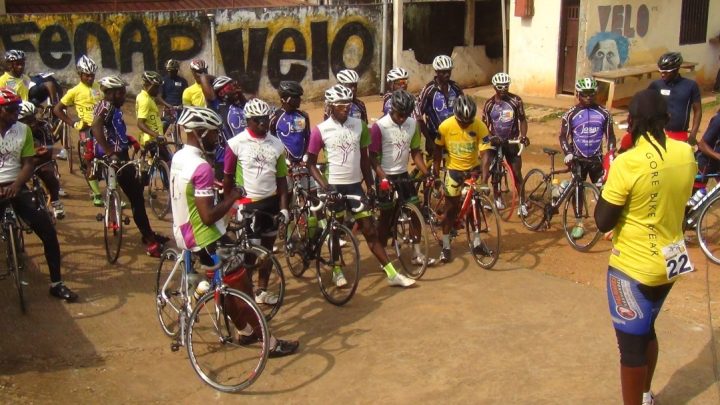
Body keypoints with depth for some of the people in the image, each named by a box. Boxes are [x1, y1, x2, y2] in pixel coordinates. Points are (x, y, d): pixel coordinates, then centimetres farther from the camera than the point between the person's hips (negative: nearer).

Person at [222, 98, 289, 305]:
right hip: (248, 204, -4)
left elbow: (281, 178, 5)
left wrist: (284, 207, -1)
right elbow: (228, 177, -3)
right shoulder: (236, 144, -9)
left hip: (271, 202, 4)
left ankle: (262, 290, 26)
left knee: (267, 248, 13)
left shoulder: (276, 144, 2)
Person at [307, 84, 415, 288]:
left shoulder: (359, 125, 1)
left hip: (355, 186, 3)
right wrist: (324, 185, -15)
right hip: (334, 187, -3)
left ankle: (392, 274, 5)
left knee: (370, 230, 3)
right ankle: (337, 270, 31)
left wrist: (370, 185, 7)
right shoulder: (320, 130, -9)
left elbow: (364, 158, 9)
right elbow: (311, 163, -4)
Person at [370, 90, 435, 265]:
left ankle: (417, 254, 13)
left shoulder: (413, 124, -2)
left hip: (403, 175, 5)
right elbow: (373, 156, -15)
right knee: (386, 216, 3)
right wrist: (383, 177, -26)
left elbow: (415, 152, 5)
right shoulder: (380, 127, -17)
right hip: (386, 177, -5)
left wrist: (427, 173, -5)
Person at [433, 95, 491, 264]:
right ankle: (446, 246, 10)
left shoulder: (479, 126, -21)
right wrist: (436, 170, -3)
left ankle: (476, 242, 25)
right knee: (451, 207, 1)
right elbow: (438, 148, -5)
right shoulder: (445, 126, -21)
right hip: (453, 169, -1)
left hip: (473, 169, 1)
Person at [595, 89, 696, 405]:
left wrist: (608, 186, -5)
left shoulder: (627, 163, -24)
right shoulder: (686, 154, -4)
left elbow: (603, 222, -17)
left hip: (633, 267, -7)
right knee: (646, 330, 27)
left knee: (631, 342, 8)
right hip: (670, 262, 7)